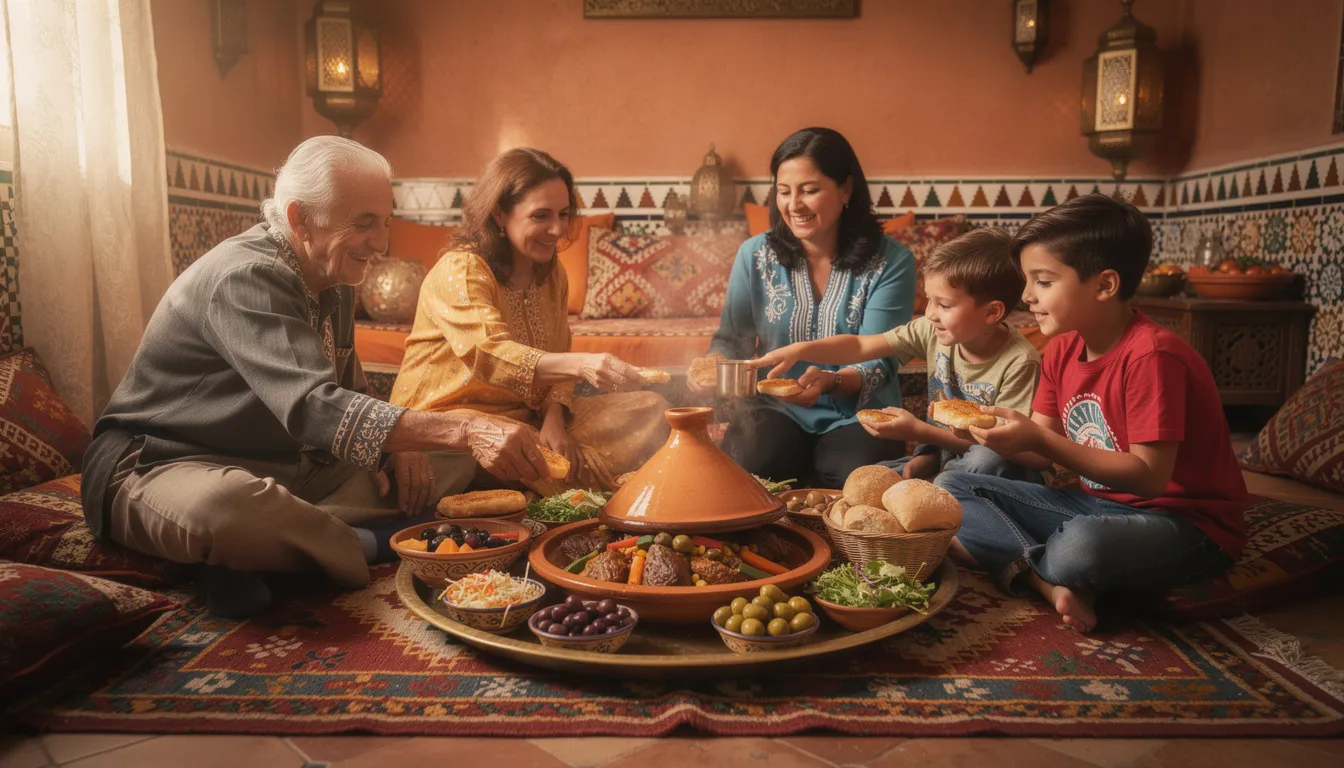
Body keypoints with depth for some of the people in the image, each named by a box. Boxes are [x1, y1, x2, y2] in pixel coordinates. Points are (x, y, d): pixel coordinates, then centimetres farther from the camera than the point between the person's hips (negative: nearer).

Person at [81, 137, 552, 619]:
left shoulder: (333, 283, 7)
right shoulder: (244, 277, -23)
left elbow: (346, 395, 15)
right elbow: (313, 408, -37)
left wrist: (393, 446, -7)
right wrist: (463, 429, -45)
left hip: (291, 470, 9)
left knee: (450, 462, -1)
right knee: (224, 508, -45)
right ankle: (366, 547, -16)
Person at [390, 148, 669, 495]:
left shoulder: (551, 273, 10)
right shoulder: (459, 271, -15)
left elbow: (555, 359, 9)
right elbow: (492, 354, -32)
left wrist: (554, 418, -13)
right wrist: (582, 365, -48)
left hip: (527, 416, 7)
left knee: (652, 409, -6)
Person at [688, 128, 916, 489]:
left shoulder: (891, 262, -6)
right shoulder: (756, 255, 2)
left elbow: (878, 362, -11)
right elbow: (732, 337, 8)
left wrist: (830, 382, -33)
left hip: (857, 416, -1)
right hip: (777, 410, 1)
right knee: (745, 462, -31)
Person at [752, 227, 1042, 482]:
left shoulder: (1019, 362, -21)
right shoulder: (931, 332, -8)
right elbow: (859, 345, -7)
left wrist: (919, 431, -25)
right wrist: (800, 350, -22)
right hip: (940, 452, 3)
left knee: (988, 461, -38)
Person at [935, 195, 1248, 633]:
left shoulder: (1151, 355, -21)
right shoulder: (1062, 350, 3)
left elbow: (1149, 477, -24)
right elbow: (1043, 455, 5)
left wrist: (1039, 438, -29)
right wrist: (990, 434, -15)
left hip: (1184, 523, -8)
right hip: (1097, 505, 8)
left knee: (1078, 545, -42)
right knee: (952, 487, -4)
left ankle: (1025, 569, -6)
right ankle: (1053, 585, -21)